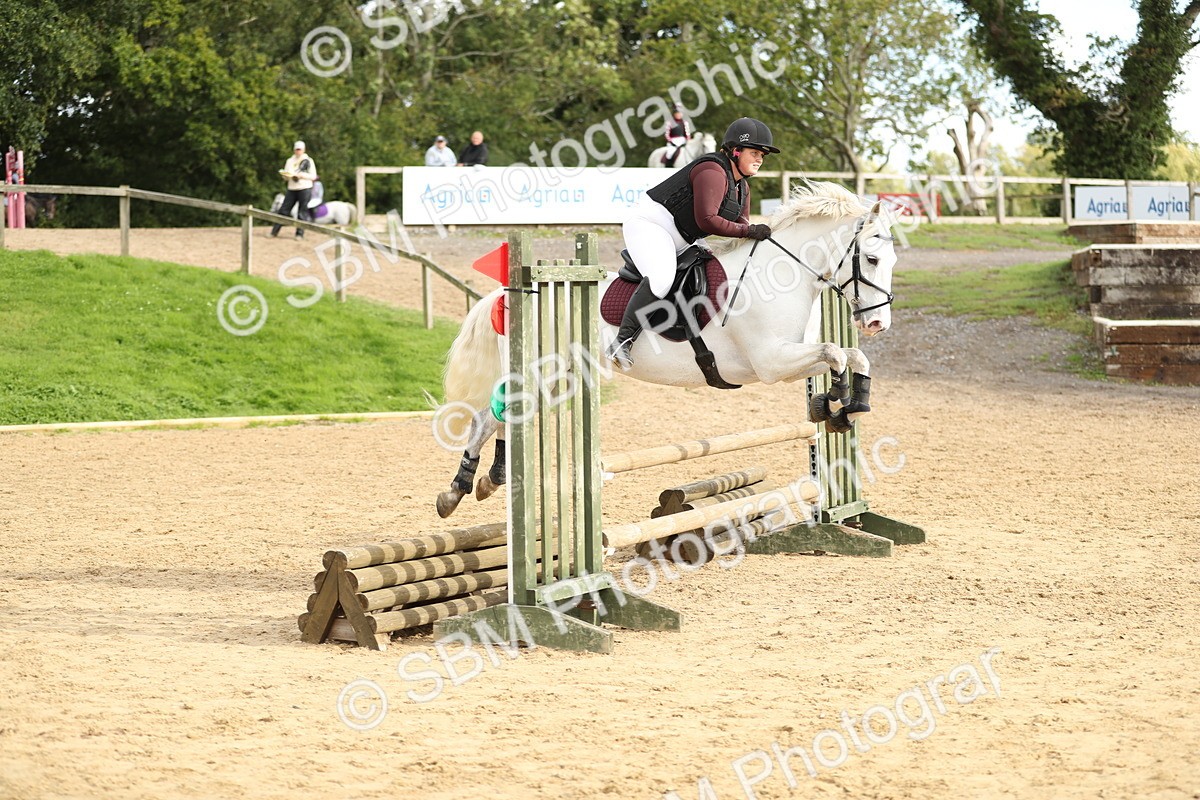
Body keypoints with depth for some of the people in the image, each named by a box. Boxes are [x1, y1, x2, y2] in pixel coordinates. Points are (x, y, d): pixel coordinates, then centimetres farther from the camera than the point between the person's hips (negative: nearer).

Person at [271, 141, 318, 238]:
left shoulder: (308, 161, 2)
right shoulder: (290, 161, 15)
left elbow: (313, 176, -3)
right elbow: (285, 177, 16)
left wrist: (301, 175, -15)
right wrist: (285, 175, -7)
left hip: (305, 189, -4)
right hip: (291, 189, 4)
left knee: (302, 212, -5)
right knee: (284, 210, 0)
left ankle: (300, 234, 1)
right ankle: (274, 231, 3)